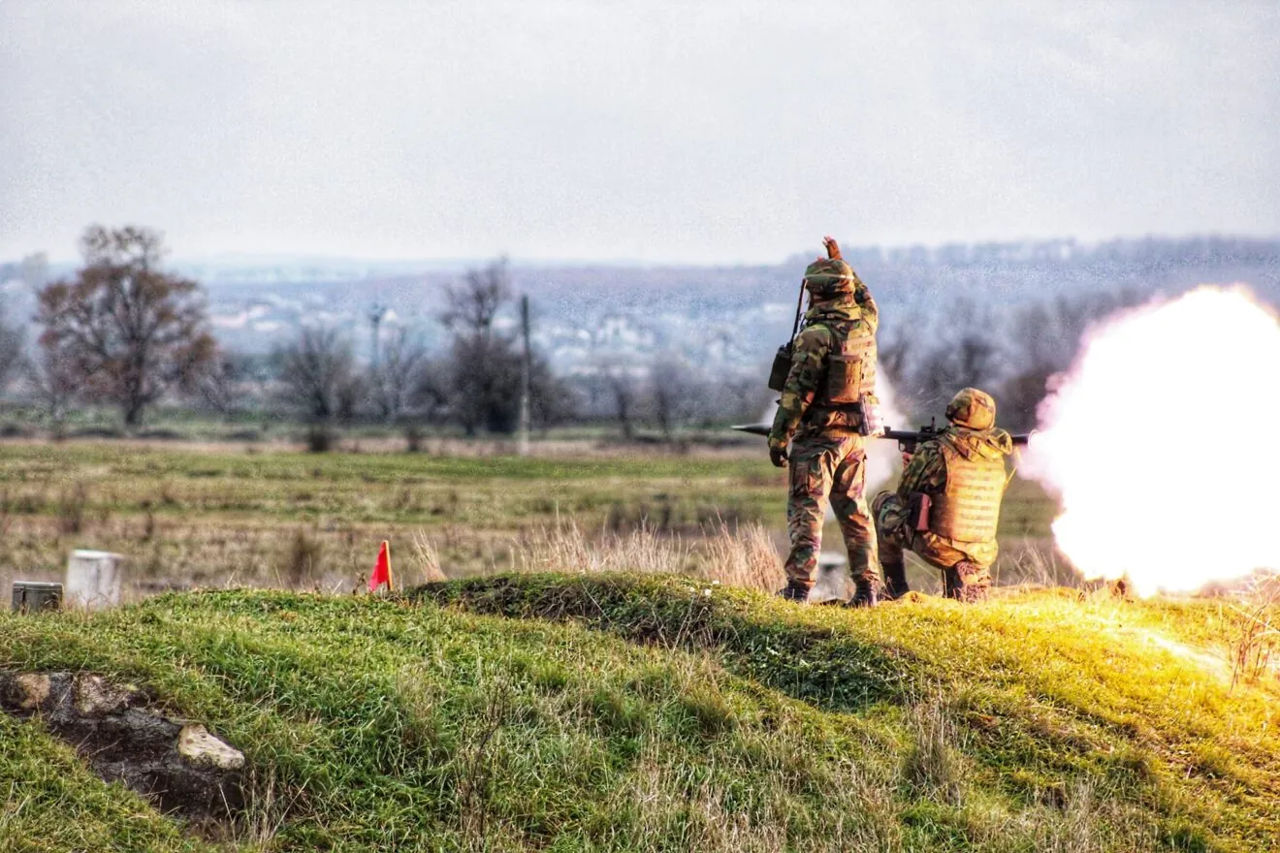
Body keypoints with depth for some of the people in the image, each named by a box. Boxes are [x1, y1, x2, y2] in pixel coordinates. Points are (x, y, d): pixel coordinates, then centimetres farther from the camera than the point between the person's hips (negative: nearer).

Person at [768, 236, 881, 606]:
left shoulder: (817, 334, -18)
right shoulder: (865, 325, 2)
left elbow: (798, 391, -19)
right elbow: (866, 301, 28)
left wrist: (778, 436, -13)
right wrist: (840, 262, 32)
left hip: (818, 435, -7)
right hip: (855, 434, 7)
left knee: (806, 510, -3)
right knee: (855, 511, 12)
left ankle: (799, 585, -7)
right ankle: (866, 586, 12)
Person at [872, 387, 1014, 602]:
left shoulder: (933, 452, -12)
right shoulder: (996, 457, 3)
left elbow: (905, 496, 1)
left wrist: (913, 463, 21)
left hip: (936, 550, -4)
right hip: (981, 556, 4)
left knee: (883, 502, 18)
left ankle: (895, 587, 17)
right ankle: (968, 576, 13)